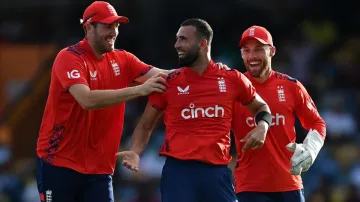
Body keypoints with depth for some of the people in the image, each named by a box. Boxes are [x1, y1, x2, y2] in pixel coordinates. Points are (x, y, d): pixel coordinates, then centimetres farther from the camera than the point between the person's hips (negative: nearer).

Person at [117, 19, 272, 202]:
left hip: (217, 171, 1)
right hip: (178, 170, -1)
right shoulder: (168, 82, 5)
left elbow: (261, 107, 23)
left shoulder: (232, 79, 7)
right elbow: (146, 125, 12)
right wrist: (135, 152, -7)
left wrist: (262, 127, 0)